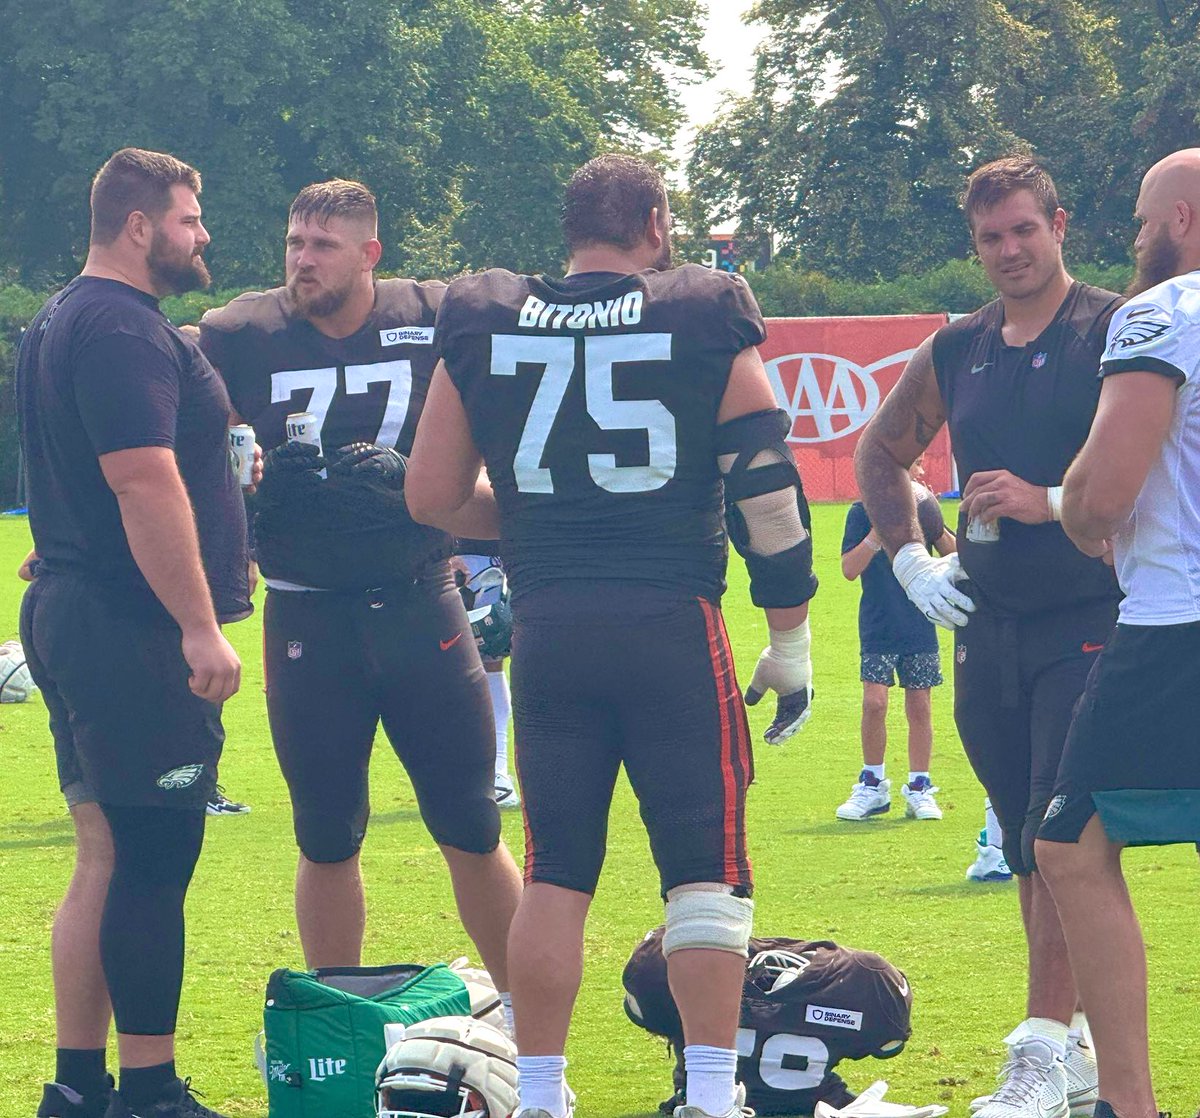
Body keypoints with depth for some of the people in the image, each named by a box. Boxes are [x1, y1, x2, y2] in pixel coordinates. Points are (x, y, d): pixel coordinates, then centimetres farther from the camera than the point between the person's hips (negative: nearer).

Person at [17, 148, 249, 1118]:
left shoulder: (59, 323, 19)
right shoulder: (123, 329, -15)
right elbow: (145, 485, -22)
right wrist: (200, 627, -22)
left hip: (72, 615, 11)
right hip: (133, 631, -11)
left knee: (106, 862, 12)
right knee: (154, 863, -7)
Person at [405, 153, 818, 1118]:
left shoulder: (482, 330, 7)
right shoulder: (706, 322, 1)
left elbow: (432, 497, 10)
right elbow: (768, 489, 0)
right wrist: (791, 641, 7)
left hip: (547, 625, 3)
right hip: (671, 616, -3)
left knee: (557, 867, 11)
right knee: (706, 863, 4)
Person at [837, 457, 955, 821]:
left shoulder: (923, 506, 7)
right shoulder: (864, 512, -3)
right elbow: (850, 569, -10)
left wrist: (936, 528, -10)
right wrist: (880, 531, -19)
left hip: (919, 626, 3)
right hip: (878, 628, -3)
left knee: (920, 707, 3)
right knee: (874, 703, -9)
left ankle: (919, 789, 12)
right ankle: (873, 786, 6)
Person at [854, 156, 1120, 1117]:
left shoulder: (1116, 334, -8)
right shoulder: (955, 353, 11)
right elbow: (882, 452, 27)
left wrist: (1053, 503, -21)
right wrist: (910, 558, 14)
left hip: (1089, 628, -7)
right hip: (987, 630, 7)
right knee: (1029, 848, 11)